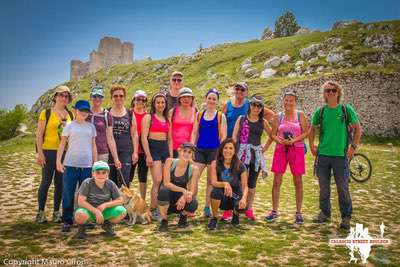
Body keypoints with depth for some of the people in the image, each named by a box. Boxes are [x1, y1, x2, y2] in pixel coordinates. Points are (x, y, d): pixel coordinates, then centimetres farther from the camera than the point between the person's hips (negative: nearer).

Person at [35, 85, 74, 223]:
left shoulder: (70, 115, 10)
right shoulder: (46, 113, -1)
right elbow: (39, 134, -4)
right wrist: (40, 153, -9)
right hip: (49, 151, -4)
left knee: (60, 183, 8)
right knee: (46, 182, 1)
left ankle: (56, 212, 17)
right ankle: (41, 212, 14)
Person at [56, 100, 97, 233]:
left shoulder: (91, 127, 10)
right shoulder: (69, 126, 3)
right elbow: (62, 144, 3)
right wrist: (58, 161, -6)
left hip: (87, 166, 2)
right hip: (70, 165, -2)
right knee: (68, 194, 1)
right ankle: (67, 221, 10)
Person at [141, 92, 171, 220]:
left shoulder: (167, 119, 18)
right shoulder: (148, 117, 1)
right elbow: (144, 137, -7)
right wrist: (148, 155, -14)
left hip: (165, 148, 6)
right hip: (153, 148, -6)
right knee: (158, 180, -13)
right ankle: (153, 210, -4)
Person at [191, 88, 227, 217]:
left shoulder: (221, 116, 3)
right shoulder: (199, 114, 9)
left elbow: (223, 136, 1)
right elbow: (194, 133, 9)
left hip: (214, 150, -1)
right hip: (200, 149, 2)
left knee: (211, 180, 6)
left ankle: (207, 207, 17)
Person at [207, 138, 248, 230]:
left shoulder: (240, 166, -11)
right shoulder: (215, 164, -11)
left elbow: (245, 186, -12)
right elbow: (213, 182, -20)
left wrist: (244, 198, -32)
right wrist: (224, 184, -41)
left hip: (236, 196, 0)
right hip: (222, 198, 0)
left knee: (241, 207, -32)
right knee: (216, 191, -33)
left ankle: (235, 214, 9)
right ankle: (214, 218, -8)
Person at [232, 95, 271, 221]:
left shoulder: (263, 122, 8)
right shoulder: (241, 119, 4)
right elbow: (234, 136, 0)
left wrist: (265, 147, 11)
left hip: (256, 154, 2)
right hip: (242, 153, -2)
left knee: (252, 183, 8)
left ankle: (249, 209, 17)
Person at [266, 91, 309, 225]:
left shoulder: (301, 115, 3)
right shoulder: (278, 116, 8)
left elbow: (306, 132, -2)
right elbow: (273, 134, 7)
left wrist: (293, 140, -15)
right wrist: (281, 141, -13)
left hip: (297, 149, -1)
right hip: (280, 149, 2)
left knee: (298, 181, 3)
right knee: (276, 181, 1)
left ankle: (298, 212, 14)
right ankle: (274, 211, 12)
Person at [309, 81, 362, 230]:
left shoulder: (346, 110, -2)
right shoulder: (320, 111, 3)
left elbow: (357, 128, 4)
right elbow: (312, 129, 16)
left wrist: (353, 147, -3)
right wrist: (312, 146, 8)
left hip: (340, 155, -2)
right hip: (322, 155, 2)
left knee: (343, 188, 3)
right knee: (324, 187, 11)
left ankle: (346, 217, 17)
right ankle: (325, 213, 26)